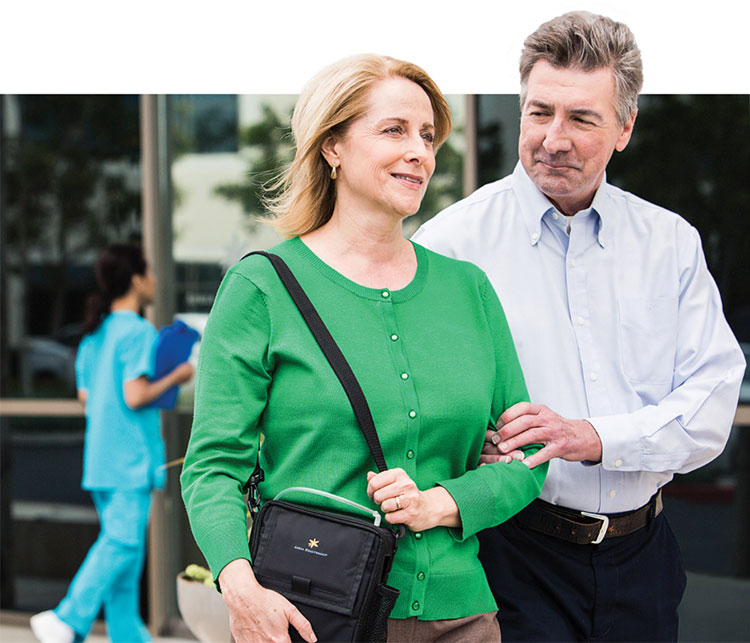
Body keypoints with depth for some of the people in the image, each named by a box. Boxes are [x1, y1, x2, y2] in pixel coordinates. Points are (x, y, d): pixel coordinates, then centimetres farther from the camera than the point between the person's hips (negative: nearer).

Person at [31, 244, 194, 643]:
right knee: (123, 542, -9)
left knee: (118, 541, 11)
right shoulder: (138, 332, -13)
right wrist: (174, 379, -5)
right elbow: (134, 396, -19)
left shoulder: (95, 333, 12)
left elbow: (85, 396, 13)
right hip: (131, 458, -9)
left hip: (100, 457, 9)